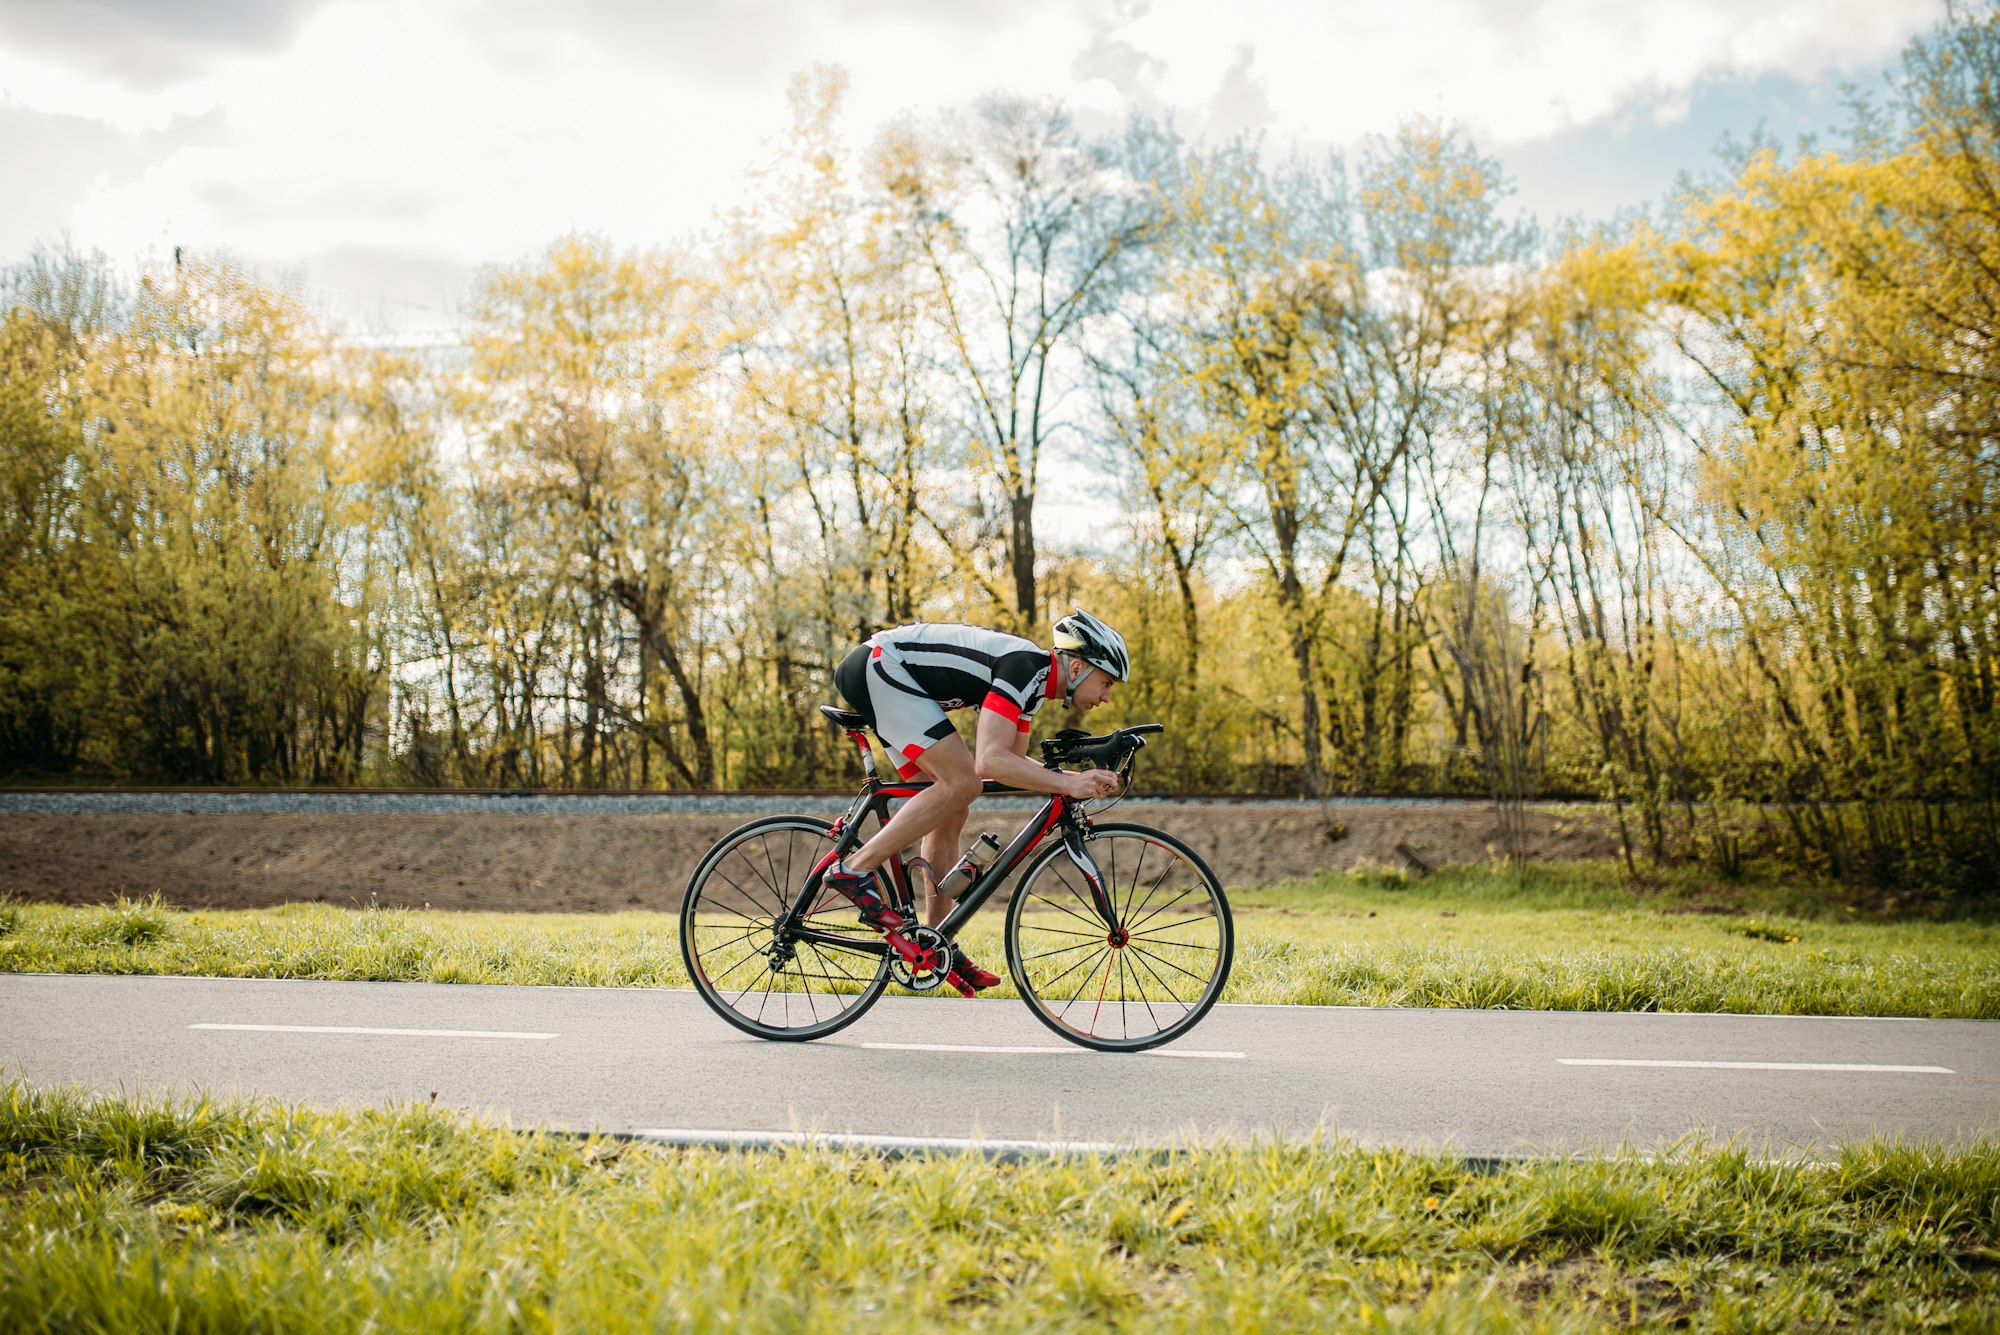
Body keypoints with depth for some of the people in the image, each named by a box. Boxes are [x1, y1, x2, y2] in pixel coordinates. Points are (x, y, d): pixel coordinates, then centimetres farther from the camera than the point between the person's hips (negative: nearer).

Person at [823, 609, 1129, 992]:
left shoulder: (1035, 680, 8)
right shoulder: (1023, 667, -21)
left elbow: (1013, 763, 17)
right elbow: (990, 761, -31)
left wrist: (1080, 778, 4)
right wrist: (1069, 785, -32)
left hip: (884, 675, 10)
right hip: (878, 665, -10)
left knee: (951, 812, 8)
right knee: (962, 783, -19)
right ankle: (855, 869, -16)